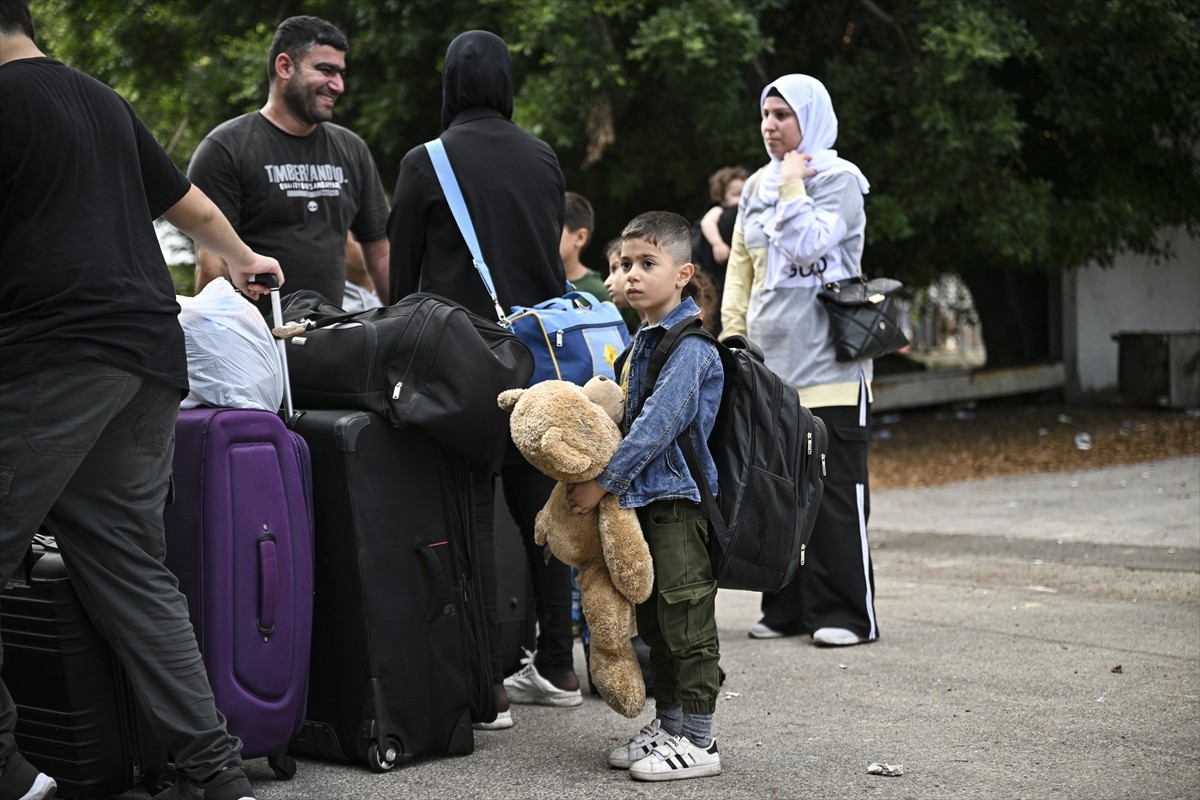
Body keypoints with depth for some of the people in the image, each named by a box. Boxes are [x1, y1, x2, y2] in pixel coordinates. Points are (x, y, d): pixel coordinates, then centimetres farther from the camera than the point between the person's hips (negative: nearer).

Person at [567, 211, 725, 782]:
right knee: (654, 624, 16)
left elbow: (657, 425, -22)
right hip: (644, 500, 10)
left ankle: (698, 742, 4)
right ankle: (668, 727, 27)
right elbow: (621, 417, 22)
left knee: (687, 624, -3)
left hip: (680, 501, -9)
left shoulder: (688, 345, -14)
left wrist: (603, 483, -20)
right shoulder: (640, 342, 15)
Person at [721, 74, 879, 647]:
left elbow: (808, 245, -18)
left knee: (834, 492, -5)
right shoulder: (759, 187, 17)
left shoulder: (839, 180, -2)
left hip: (827, 366, -6)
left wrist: (793, 185, -10)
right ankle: (787, 606, 14)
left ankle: (845, 613, 1)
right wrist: (732, 339, 10)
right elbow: (740, 269, 19)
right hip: (768, 363, 6)